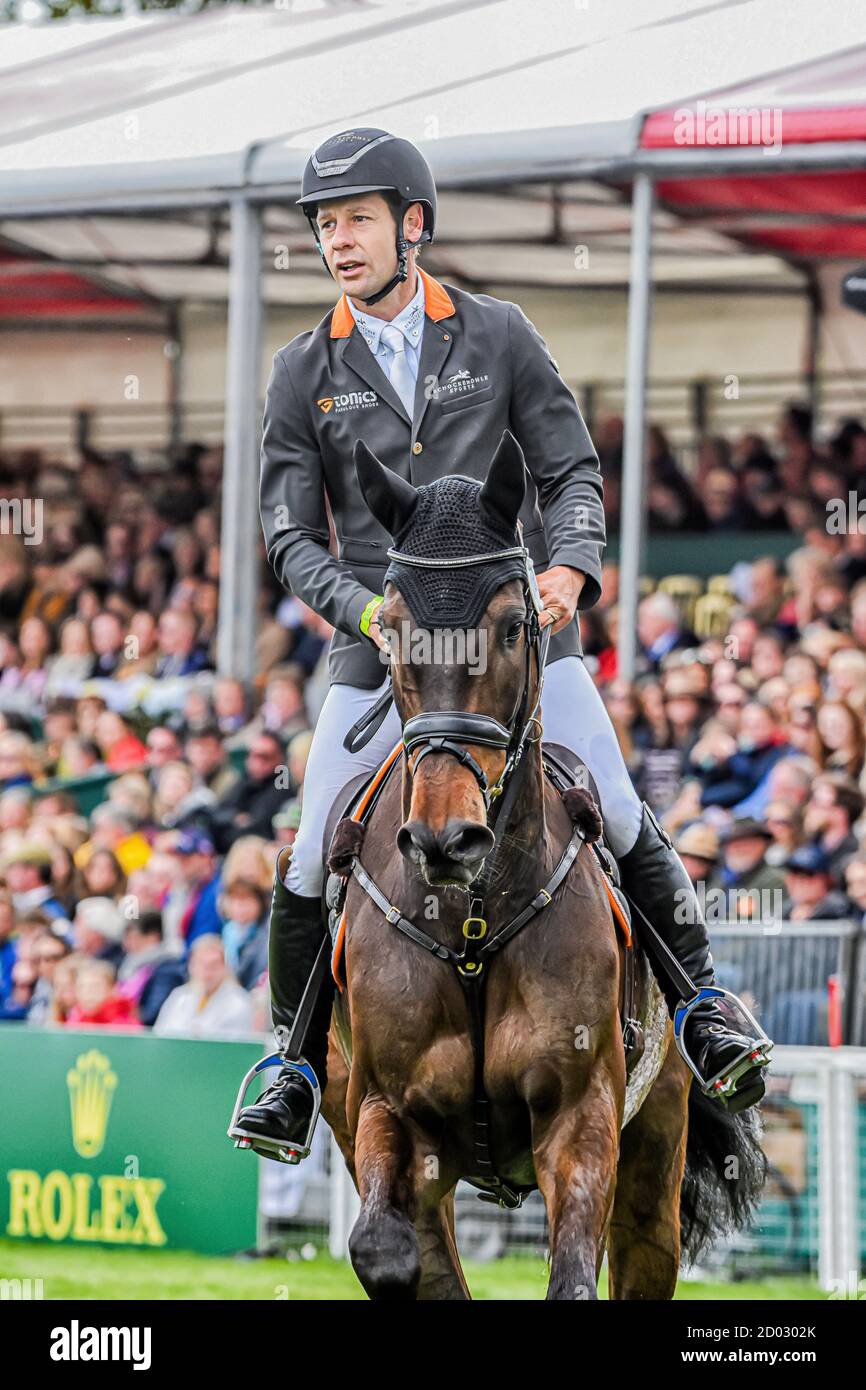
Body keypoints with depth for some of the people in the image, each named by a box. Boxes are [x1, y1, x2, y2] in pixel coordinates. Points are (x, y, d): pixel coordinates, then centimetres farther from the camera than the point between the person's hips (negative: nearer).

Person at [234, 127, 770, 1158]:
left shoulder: (498, 336, 2)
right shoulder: (304, 373, 3)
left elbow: (571, 471, 5)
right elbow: (291, 538, 2)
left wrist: (569, 567, -15)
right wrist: (367, 609, -17)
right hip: (379, 649, 1)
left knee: (624, 828, -4)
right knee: (310, 871, -4)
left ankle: (703, 1014, 11)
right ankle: (295, 1069, 11)